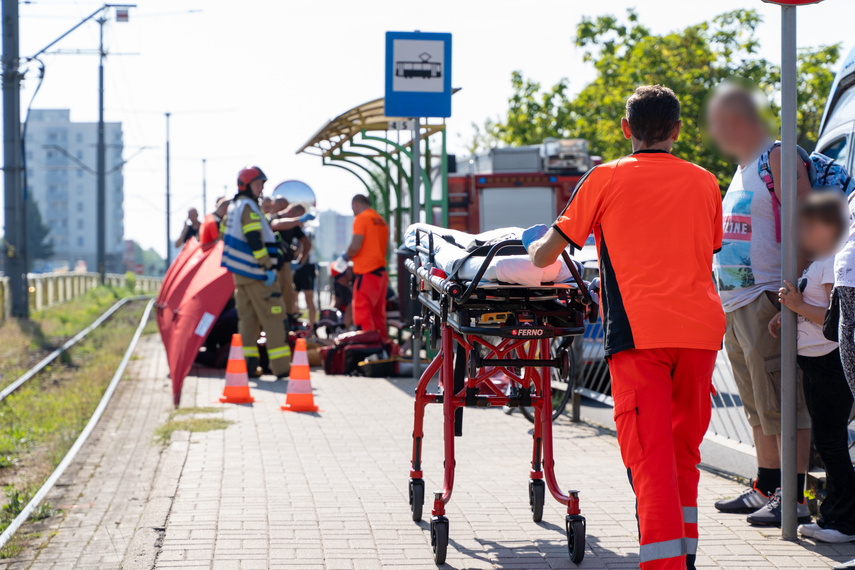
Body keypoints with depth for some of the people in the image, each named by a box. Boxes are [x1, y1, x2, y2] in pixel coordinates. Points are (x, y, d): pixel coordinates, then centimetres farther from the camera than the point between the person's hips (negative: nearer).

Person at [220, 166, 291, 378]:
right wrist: (268, 267, -19)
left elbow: (225, 233, 22)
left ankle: (247, 363, 9)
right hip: (256, 273, -9)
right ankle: (281, 367, -8)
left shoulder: (233, 207, 15)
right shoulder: (248, 207, -14)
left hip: (239, 272, 9)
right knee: (273, 318, -6)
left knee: (247, 317, 11)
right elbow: (254, 240, -21)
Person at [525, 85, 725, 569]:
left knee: (651, 456, -6)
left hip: (639, 329, -3)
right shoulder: (704, 183, 16)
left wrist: (536, 243, 33)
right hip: (702, 327, 3)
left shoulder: (605, 180, 7)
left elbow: (543, 256, 11)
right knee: (684, 449, 17)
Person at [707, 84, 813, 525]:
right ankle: (765, 490, 20)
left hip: (767, 300, -10)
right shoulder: (743, 169, 21)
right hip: (735, 306, 10)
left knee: (782, 405, -9)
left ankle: (795, 499, -7)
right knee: (759, 408, 14)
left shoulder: (778, 160, -9)